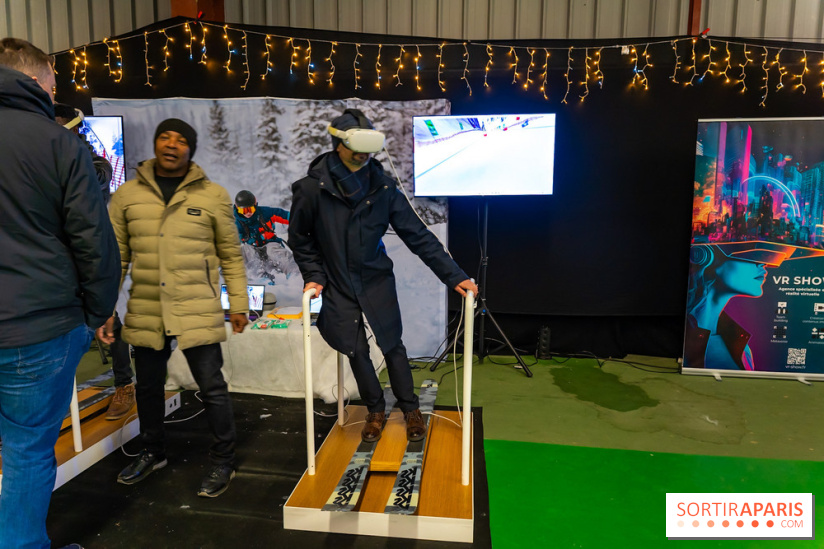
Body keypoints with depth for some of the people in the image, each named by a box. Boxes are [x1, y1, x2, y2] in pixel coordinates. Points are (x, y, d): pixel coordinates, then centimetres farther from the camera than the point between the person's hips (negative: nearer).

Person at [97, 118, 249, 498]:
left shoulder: (213, 196, -1)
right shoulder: (127, 195, 5)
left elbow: (231, 255, 3)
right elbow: (115, 256, 8)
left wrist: (238, 304, 2)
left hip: (198, 312, -3)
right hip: (145, 313, 3)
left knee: (212, 387, 2)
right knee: (148, 387, 17)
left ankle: (223, 462, 22)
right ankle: (152, 453, 41)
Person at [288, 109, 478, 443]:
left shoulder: (382, 186, -10)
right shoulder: (311, 188, -13)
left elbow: (417, 235, -10)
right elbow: (299, 239, 2)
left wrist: (453, 276, -15)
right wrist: (313, 275, -7)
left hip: (377, 282, 0)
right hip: (337, 287, 0)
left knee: (393, 346, 6)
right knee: (356, 352, 8)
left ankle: (410, 410, 28)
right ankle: (375, 411, 32)